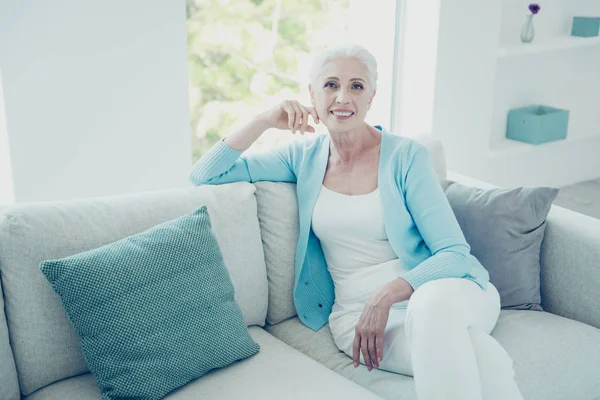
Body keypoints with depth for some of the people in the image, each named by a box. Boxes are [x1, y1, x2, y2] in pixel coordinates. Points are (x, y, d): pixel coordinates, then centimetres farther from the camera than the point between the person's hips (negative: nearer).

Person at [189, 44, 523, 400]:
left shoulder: (407, 156, -2)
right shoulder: (304, 157, 8)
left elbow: (455, 252, -6)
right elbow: (204, 176, 7)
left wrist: (386, 295, -21)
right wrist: (264, 121, -5)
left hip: (439, 288, 1)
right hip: (355, 311, -1)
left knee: (432, 305, -39)